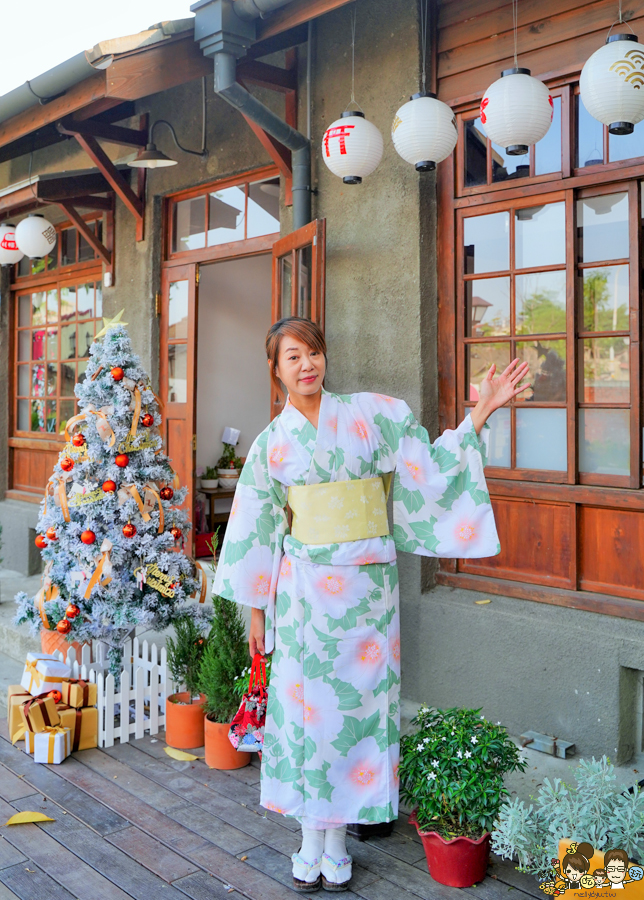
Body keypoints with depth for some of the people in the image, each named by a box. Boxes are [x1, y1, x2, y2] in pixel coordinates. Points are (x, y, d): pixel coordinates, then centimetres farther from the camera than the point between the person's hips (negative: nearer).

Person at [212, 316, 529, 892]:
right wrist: (256, 608, 7)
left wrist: (482, 411, -6)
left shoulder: (372, 414, 2)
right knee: (307, 705, 5)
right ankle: (310, 842, 23)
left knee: (356, 702, 5)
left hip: (366, 585, 0)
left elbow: (432, 461, 3)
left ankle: (337, 841, 22)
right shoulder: (272, 441, 3)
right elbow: (256, 530, 7)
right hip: (304, 589, 0)